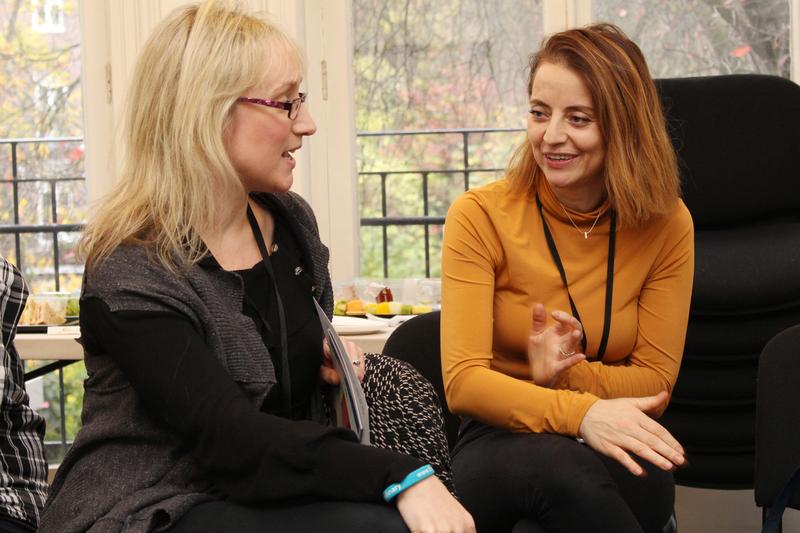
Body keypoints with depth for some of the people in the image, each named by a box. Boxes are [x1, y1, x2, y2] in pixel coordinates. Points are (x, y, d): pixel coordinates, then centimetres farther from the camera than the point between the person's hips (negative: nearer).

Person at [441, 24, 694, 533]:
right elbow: (463, 381, -15)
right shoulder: (480, 216, -7)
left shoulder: (666, 224, -1)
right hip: (503, 443, -1)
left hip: (611, 451, 2)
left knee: (649, 484, -37)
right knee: (563, 466, -39)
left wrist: (564, 376, -18)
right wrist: (580, 413, -33)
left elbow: (655, 380, 3)